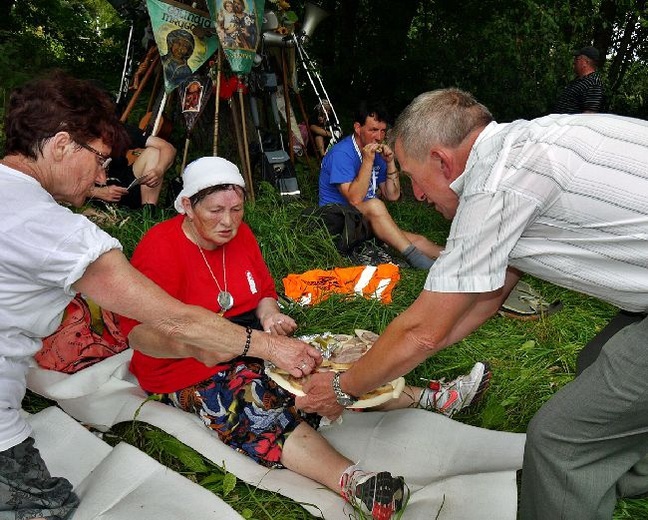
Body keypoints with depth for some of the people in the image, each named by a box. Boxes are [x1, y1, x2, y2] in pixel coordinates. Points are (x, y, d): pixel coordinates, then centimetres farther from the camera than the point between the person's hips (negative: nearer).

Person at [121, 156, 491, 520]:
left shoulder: (240, 234, 2)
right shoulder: (161, 248, -17)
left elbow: (265, 292, 11)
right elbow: (140, 332, -23)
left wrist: (269, 315, -13)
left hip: (248, 346, 6)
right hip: (188, 371, -5)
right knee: (263, 404, -33)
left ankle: (430, 397, -11)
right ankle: (350, 481, -49)